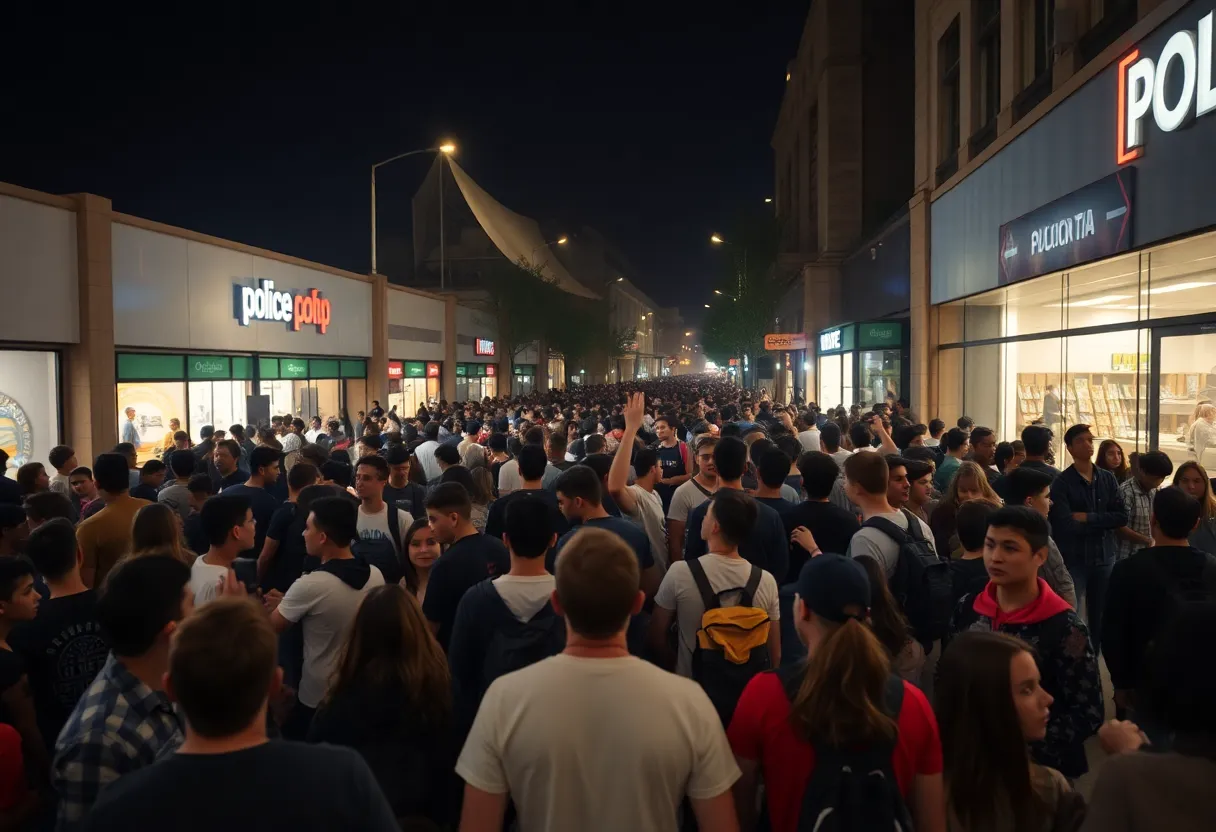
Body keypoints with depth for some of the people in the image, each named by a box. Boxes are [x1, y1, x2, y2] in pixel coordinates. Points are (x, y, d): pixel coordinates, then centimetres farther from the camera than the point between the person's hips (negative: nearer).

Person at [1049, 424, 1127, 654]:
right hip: (1073, 559, -5)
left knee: (1100, 617, 15)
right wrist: (1102, 523, -8)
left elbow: (1121, 516, -2)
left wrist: (1088, 518, -12)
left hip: (1104, 557, 5)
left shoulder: (1108, 479, 6)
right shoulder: (1062, 482, -8)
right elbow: (1066, 525, -18)